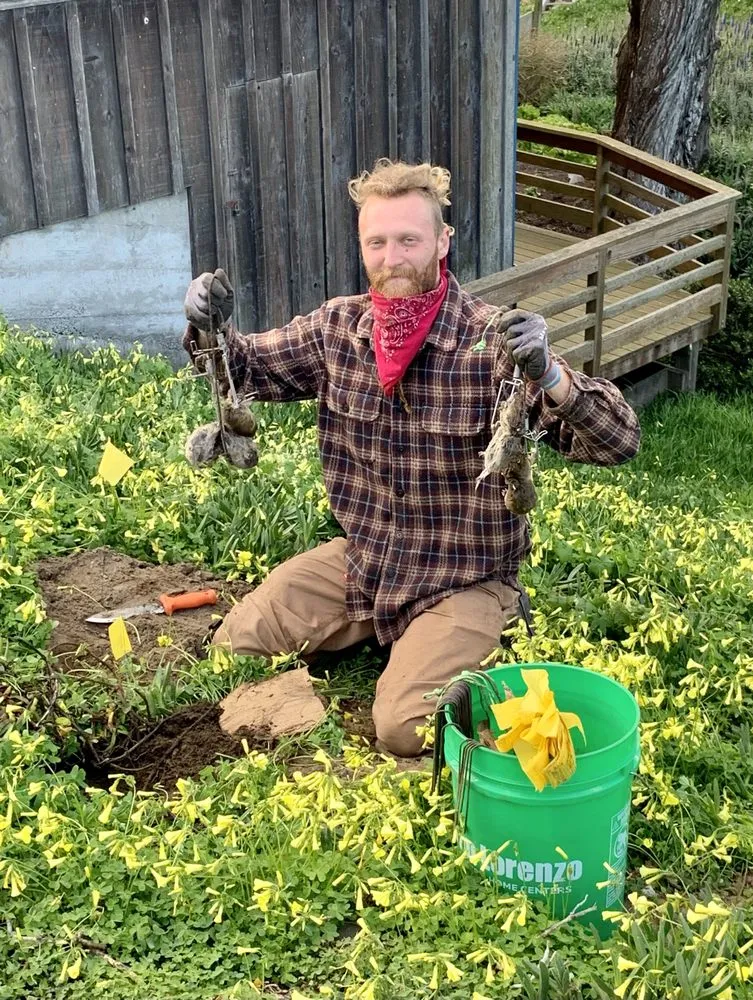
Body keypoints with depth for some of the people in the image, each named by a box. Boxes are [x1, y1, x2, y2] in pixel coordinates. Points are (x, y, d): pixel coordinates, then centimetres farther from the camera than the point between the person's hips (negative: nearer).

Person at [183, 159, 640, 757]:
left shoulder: (492, 342, -21)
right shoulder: (338, 327, -5)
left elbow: (618, 443, -26)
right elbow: (245, 368, 9)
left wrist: (548, 375, -46)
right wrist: (209, 327, -15)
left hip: (464, 579, -5)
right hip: (360, 560, 5)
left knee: (405, 730, -20)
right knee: (233, 648, 3)